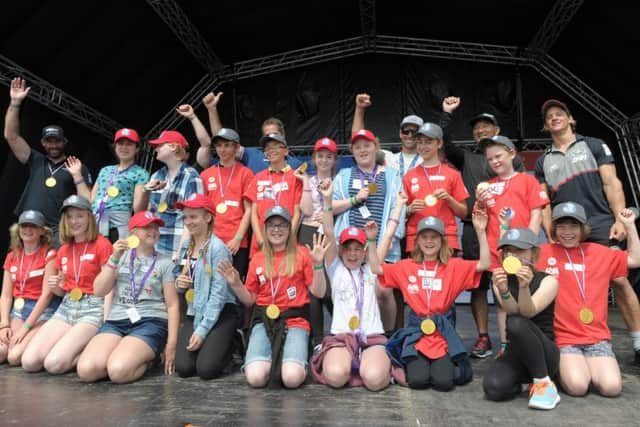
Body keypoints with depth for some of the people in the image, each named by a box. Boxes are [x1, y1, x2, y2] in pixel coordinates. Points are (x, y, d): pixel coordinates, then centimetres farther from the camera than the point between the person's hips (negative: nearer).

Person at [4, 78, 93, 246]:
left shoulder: (78, 168, 10)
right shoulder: (36, 161, 17)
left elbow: (87, 202, 2)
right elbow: (11, 136, 10)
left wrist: (77, 176, -9)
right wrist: (15, 102, 5)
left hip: (58, 231, -3)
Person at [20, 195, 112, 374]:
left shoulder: (102, 244, -6)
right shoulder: (63, 251, 15)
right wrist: (55, 286, -2)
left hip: (94, 307, -7)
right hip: (67, 307, 7)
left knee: (54, 364, -22)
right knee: (29, 362, -11)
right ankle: (80, 346, 8)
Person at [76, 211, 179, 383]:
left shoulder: (165, 263, 4)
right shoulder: (121, 256, 13)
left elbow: (172, 305, 1)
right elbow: (98, 291, 4)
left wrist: (171, 345, -6)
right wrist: (114, 259, -7)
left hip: (151, 323, -3)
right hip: (116, 322, 4)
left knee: (118, 371, -28)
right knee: (86, 370, -22)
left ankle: (147, 359, 3)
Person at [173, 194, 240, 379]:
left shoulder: (218, 248, -13)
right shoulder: (186, 248, 9)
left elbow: (219, 292, -17)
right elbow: (182, 287, 17)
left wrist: (202, 329, -19)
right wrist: (179, 284, -8)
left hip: (221, 314, -6)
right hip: (193, 314, 6)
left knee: (206, 369, -18)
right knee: (183, 368, -11)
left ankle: (230, 344, 14)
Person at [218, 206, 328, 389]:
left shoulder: (302, 253, 4)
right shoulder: (257, 259, 11)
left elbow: (319, 293, 1)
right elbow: (249, 300, 16)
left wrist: (317, 264, -13)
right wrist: (235, 284, -2)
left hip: (295, 321, -2)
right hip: (264, 321, 2)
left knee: (292, 379, -26)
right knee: (255, 378, -22)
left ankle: (298, 362, 8)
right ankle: (272, 360, 10)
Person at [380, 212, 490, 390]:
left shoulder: (454, 266, 4)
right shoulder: (406, 266, 7)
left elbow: (484, 264, -7)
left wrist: (481, 232, -15)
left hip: (443, 332, 0)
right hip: (416, 332, 1)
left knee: (443, 382, -16)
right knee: (417, 380, -17)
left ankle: (447, 364, 18)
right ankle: (412, 364, 17)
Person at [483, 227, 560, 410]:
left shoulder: (548, 280, -8)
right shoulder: (502, 280, 1)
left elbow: (528, 313, -26)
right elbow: (512, 310, -20)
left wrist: (524, 287, -46)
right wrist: (503, 291, -43)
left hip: (546, 353, -3)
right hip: (516, 352, 3)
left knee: (516, 323, -35)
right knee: (494, 388, -28)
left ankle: (544, 383, -16)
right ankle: (519, 382, 9)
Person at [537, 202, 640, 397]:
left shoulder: (598, 252, 12)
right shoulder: (544, 252, 0)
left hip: (597, 336, 3)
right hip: (563, 337, -3)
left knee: (611, 387, -15)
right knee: (577, 386, -21)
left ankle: (590, 367, 16)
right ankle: (563, 368, 12)